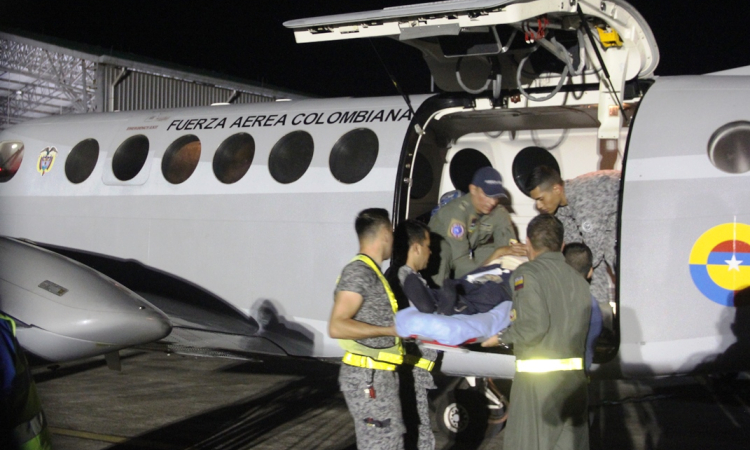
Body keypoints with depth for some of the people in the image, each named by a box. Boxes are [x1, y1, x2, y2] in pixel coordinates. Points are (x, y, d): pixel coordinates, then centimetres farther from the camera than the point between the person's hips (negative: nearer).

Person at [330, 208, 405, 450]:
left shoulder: (372, 272, 15)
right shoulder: (359, 272, -15)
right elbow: (337, 327, -23)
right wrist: (392, 330, -22)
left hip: (379, 375, 10)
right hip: (368, 377, -10)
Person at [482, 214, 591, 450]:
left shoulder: (527, 273, -8)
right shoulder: (578, 280, 11)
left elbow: (534, 325, -18)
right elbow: (582, 328, 7)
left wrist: (502, 338, -4)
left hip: (537, 378, -6)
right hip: (574, 377, 6)